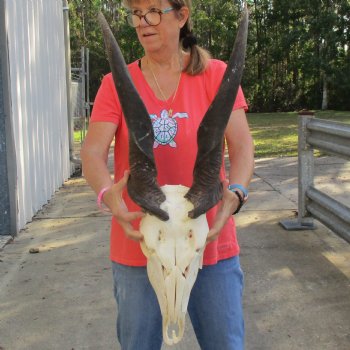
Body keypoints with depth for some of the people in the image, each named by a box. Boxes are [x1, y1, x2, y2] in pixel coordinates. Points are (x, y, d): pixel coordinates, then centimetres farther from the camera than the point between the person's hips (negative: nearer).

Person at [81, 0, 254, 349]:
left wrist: (235, 193, -29)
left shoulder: (215, 75, 0)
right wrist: (108, 194, -30)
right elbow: (92, 153, -9)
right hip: (138, 243, 1)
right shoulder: (115, 84, 2)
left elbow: (241, 145, -9)